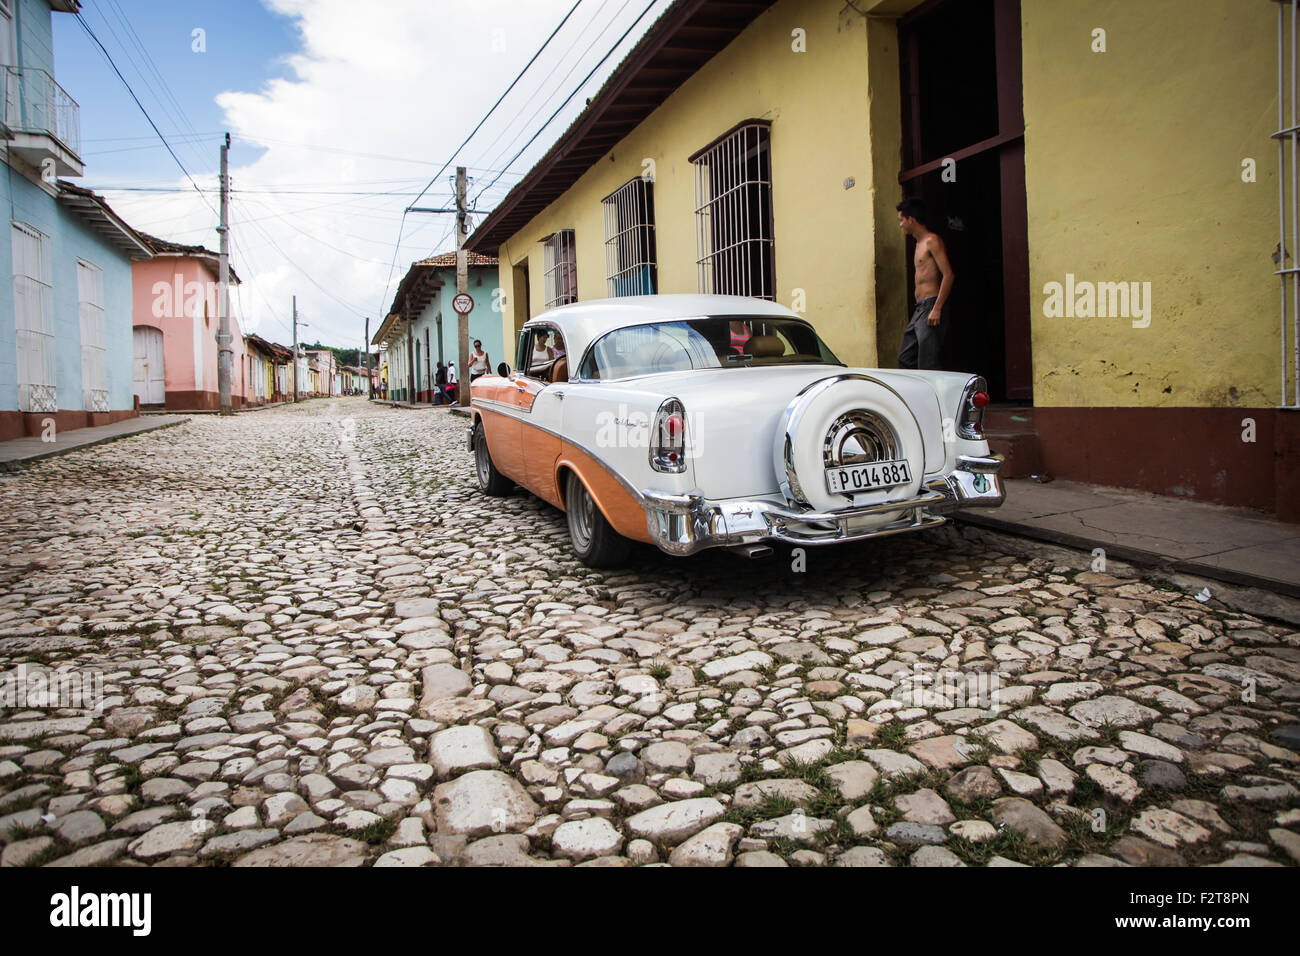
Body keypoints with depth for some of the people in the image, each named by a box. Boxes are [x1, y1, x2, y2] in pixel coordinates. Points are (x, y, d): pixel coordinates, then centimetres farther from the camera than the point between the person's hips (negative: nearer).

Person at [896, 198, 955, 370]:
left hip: (931, 305, -10)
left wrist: (937, 309, -23)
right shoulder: (919, 244, 22)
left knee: (928, 365, -12)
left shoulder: (932, 241, -8)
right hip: (919, 309, 10)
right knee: (905, 359, 10)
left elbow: (948, 274, -17)